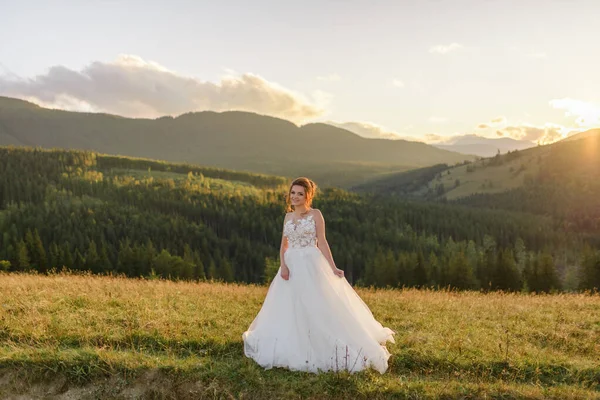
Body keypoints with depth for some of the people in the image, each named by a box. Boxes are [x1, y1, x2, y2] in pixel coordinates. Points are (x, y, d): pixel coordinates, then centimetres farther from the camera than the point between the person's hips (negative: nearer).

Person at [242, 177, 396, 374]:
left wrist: (333, 267, -15)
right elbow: (284, 245, 11)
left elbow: (322, 242, -6)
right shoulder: (288, 216, 12)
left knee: (315, 308, -6)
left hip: (311, 266, -5)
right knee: (290, 310, 8)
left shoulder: (315, 214, -2)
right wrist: (283, 265, -6)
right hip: (292, 266, 5)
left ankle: (317, 351, 5)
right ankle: (294, 350, 21)